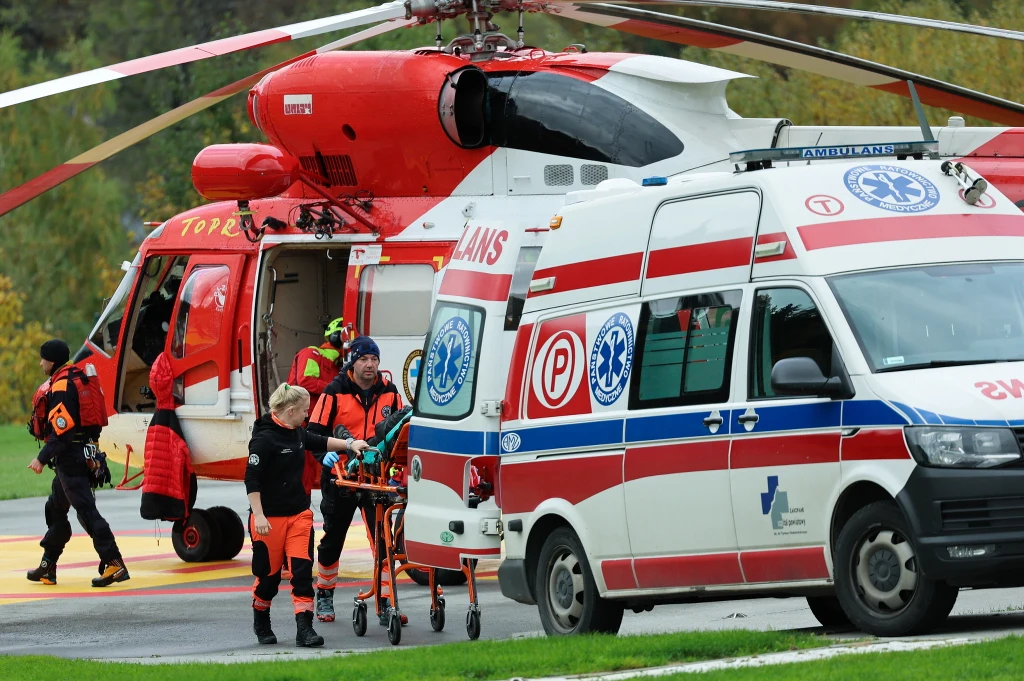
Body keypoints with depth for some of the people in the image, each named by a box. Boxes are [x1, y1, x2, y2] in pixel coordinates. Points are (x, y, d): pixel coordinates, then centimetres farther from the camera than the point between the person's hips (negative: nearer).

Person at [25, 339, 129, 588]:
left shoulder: (61, 387, -16)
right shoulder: (76, 379, 15)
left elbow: (62, 430, -23)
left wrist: (42, 458, -20)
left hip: (70, 456, -11)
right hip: (86, 453, 11)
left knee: (86, 510, -13)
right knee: (55, 509, 19)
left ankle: (113, 563, -20)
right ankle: (47, 567, 26)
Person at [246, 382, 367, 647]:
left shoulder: (297, 433, 7)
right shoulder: (265, 439, -17)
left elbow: (319, 442, 28)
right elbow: (251, 479, -19)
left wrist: (350, 444, 20)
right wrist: (258, 516, -23)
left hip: (299, 514, 7)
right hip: (270, 517, -7)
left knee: (302, 570, -5)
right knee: (268, 573, 6)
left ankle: (304, 629, -8)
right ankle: (261, 623, 28)